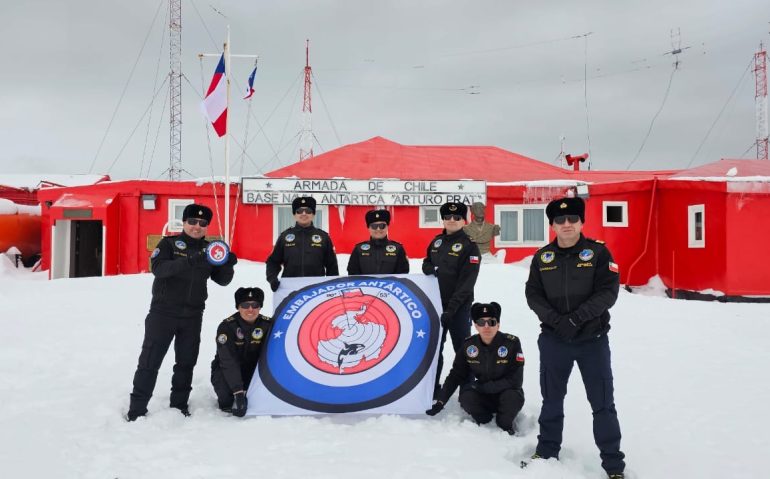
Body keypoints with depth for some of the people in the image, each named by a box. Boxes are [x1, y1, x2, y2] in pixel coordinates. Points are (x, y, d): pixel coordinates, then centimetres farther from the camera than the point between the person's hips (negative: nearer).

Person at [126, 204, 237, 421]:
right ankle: (137, 407, 9)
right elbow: (157, 268, -22)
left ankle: (179, 404, 24)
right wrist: (188, 261, -37)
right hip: (163, 312, -4)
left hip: (193, 315, 4)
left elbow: (222, 280, 3)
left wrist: (228, 264, -19)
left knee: (186, 362, 11)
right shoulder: (169, 243, -5)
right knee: (150, 360, 0)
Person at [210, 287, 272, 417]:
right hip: (226, 371, -3)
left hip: (253, 371, 3)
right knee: (227, 396, -31)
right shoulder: (226, 327, -22)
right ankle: (227, 402, 5)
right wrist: (238, 392, -35)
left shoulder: (268, 324, -14)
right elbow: (229, 362, -28)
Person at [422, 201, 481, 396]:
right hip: (435, 303, 6)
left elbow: (467, 282, -16)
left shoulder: (469, 246, -10)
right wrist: (428, 268, -2)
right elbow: (427, 262, 23)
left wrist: (452, 308, -22)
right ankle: (432, 388, 25)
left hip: (458, 307, -6)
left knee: (462, 348, 3)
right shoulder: (436, 241, 9)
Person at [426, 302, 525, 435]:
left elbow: (515, 380, -19)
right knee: (466, 397, -28)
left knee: (513, 397, -34)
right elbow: (455, 376, -1)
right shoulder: (468, 345, -10)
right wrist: (440, 402, -9)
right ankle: (484, 420, 3)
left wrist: (482, 386, -22)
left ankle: (506, 424, -1)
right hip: (482, 397, 2)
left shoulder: (512, 343, -18)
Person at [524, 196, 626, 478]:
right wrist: (554, 319, -15)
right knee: (552, 399, 15)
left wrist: (577, 318, -21)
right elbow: (533, 294, 1)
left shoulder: (598, 252, -6)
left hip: (593, 340, -2)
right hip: (553, 340, 3)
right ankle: (547, 451, 32)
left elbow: (608, 292, -12)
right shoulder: (542, 257, 2)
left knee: (603, 403, 4)